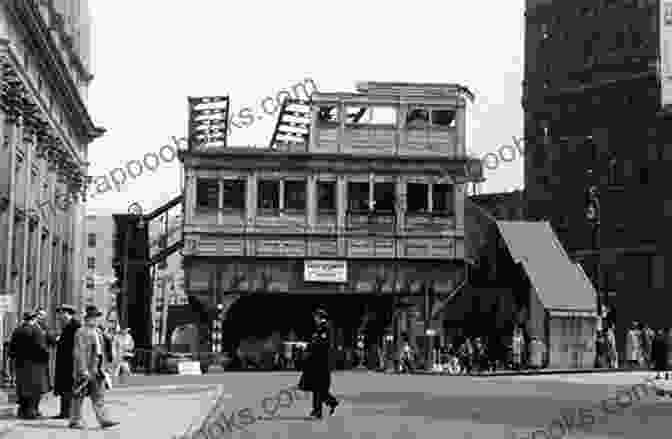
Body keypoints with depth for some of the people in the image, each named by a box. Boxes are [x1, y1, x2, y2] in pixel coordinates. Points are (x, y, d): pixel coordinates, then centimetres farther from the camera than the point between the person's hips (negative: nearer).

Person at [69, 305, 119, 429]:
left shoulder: (98, 332, 15)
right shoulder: (81, 332, -11)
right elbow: (80, 352, -16)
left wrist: (102, 368, 19)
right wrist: (83, 370, -21)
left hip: (97, 369, 8)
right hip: (85, 369, -8)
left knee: (99, 395, 3)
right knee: (80, 395, 3)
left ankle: (103, 420, 1)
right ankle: (75, 421, 12)